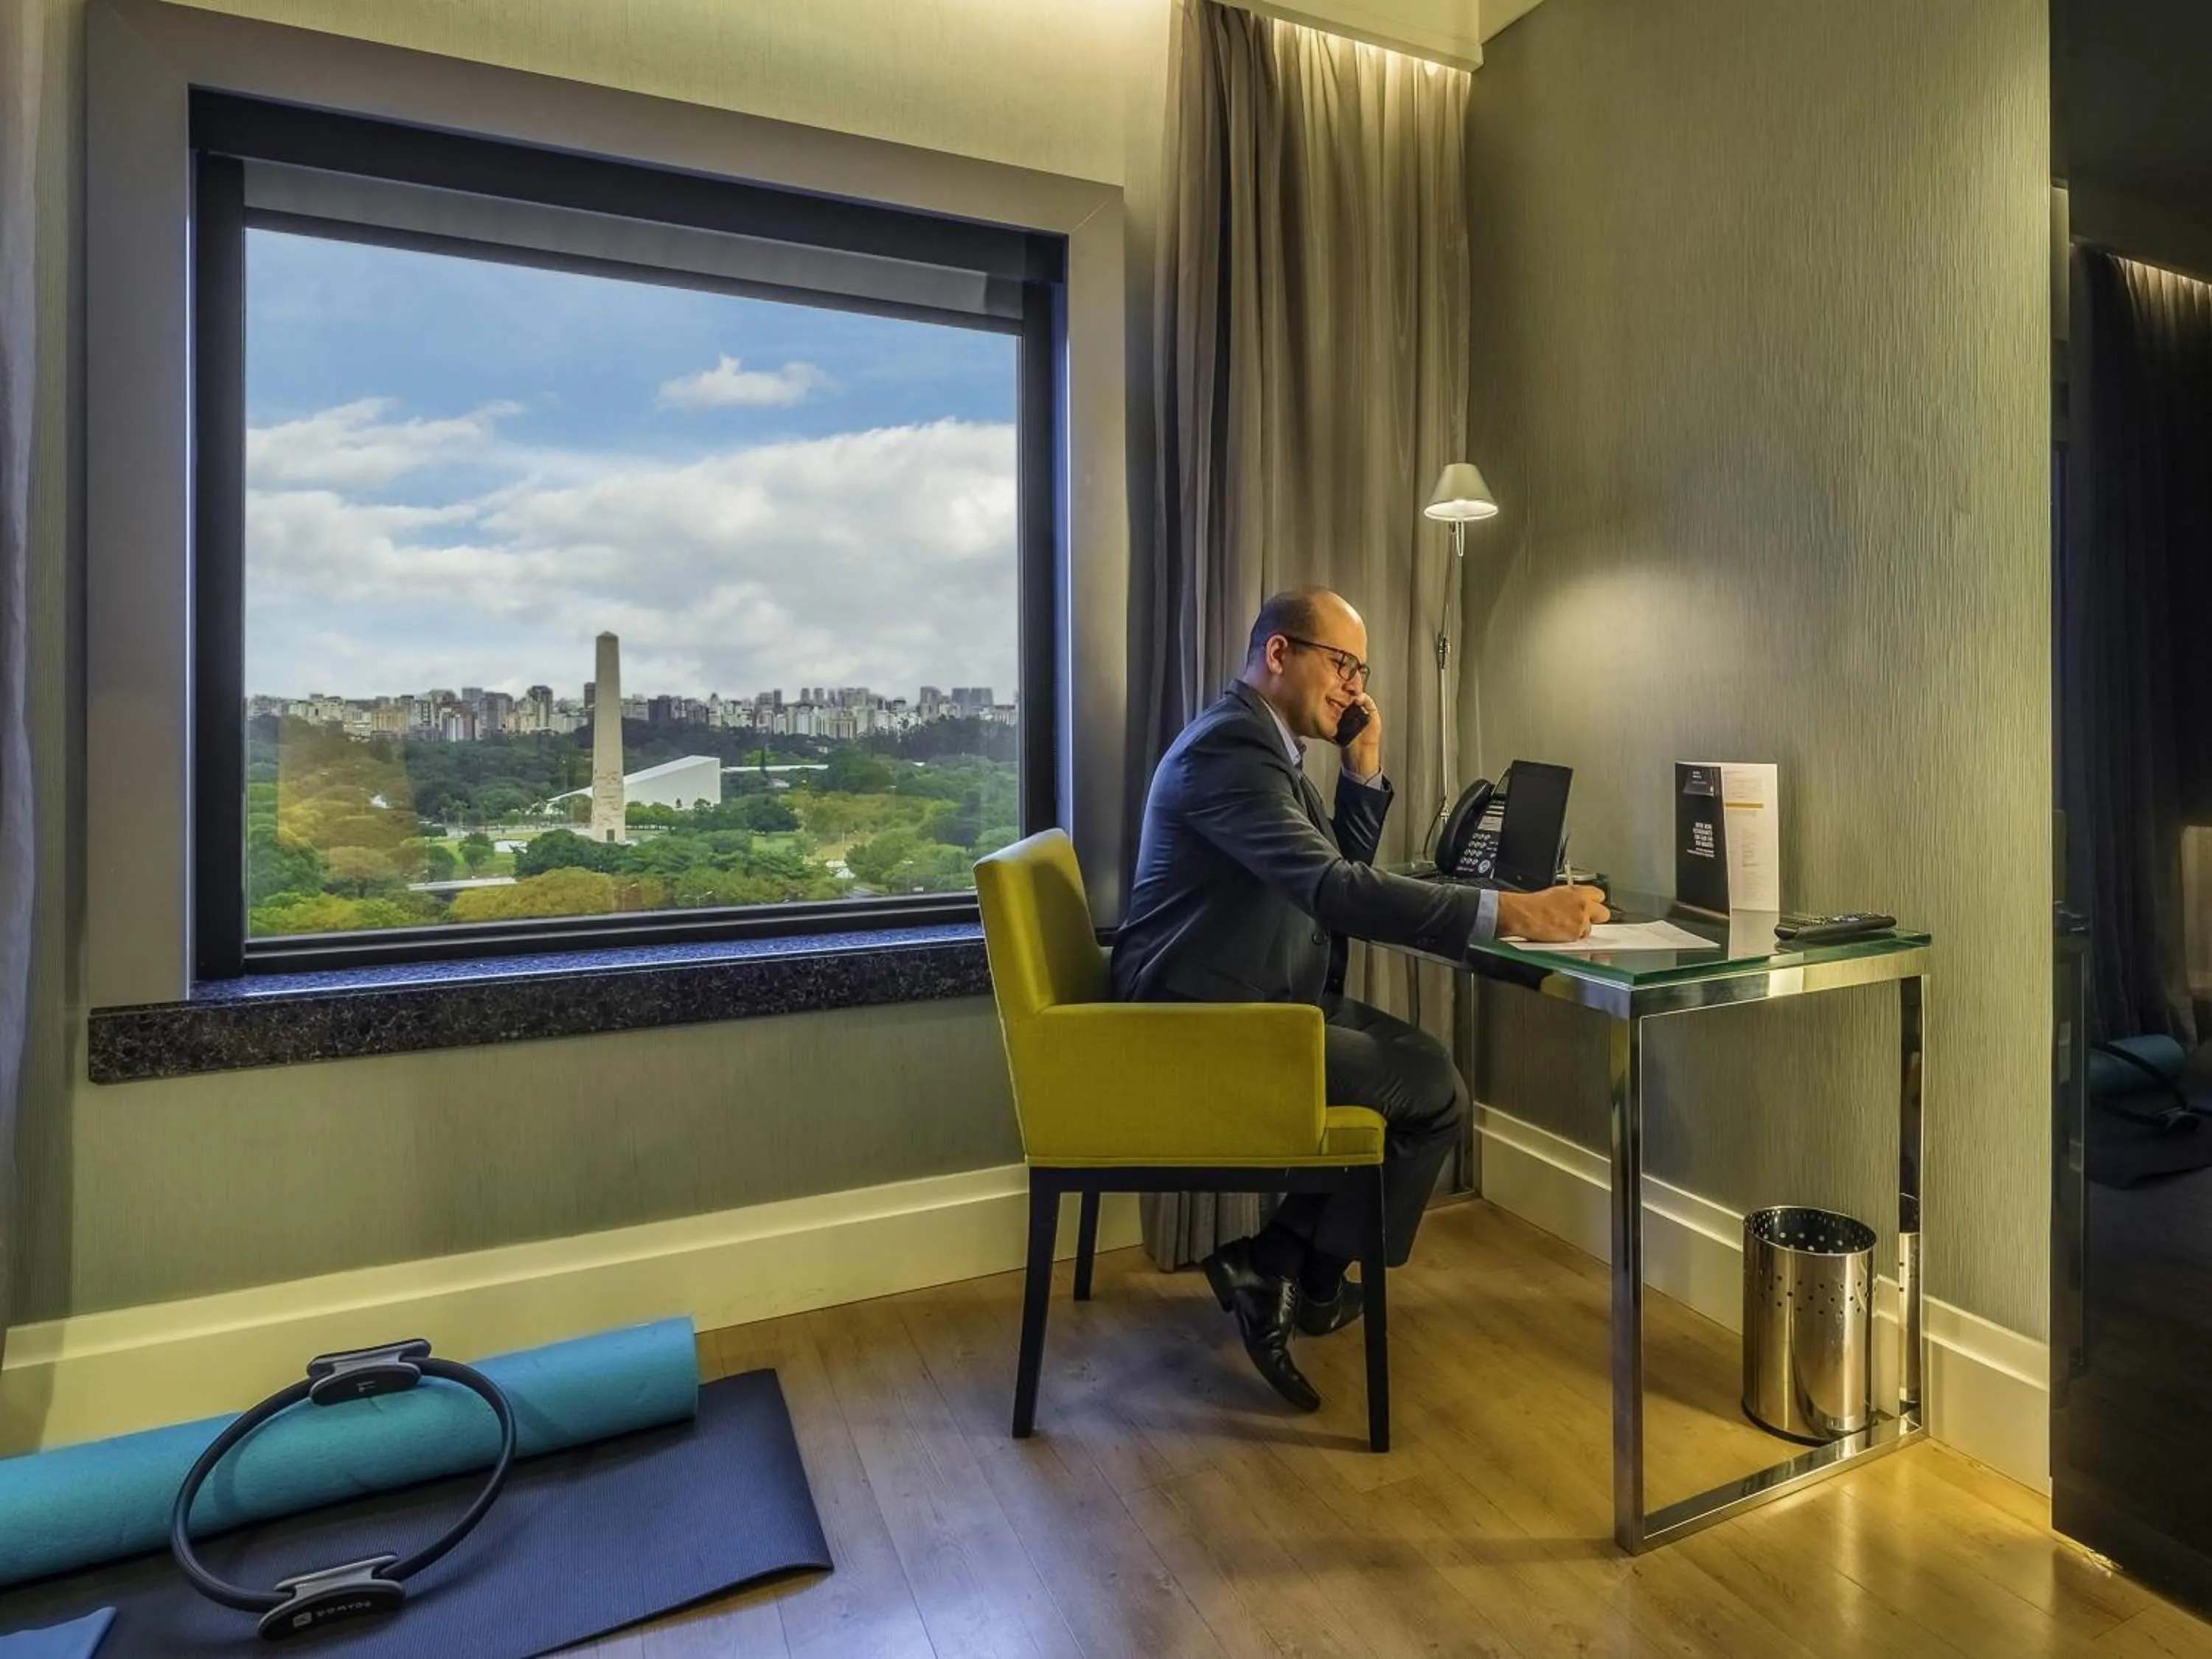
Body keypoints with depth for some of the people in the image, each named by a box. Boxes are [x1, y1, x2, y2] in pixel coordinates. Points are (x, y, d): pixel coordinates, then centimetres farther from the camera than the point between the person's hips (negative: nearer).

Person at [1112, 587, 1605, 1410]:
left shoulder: (1263, 741, 12)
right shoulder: (1228, 746, -21)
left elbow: (1341, 870, 16)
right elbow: (1336, 891, -32)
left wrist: (1364, 770, 2)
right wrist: (1513, 912, -32)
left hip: (1246, 1003, 10)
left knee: (1423, 1059, 12)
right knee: (1434, 1094, -7)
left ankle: (1286, 1269, 17)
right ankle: (1284, 1272, 8)